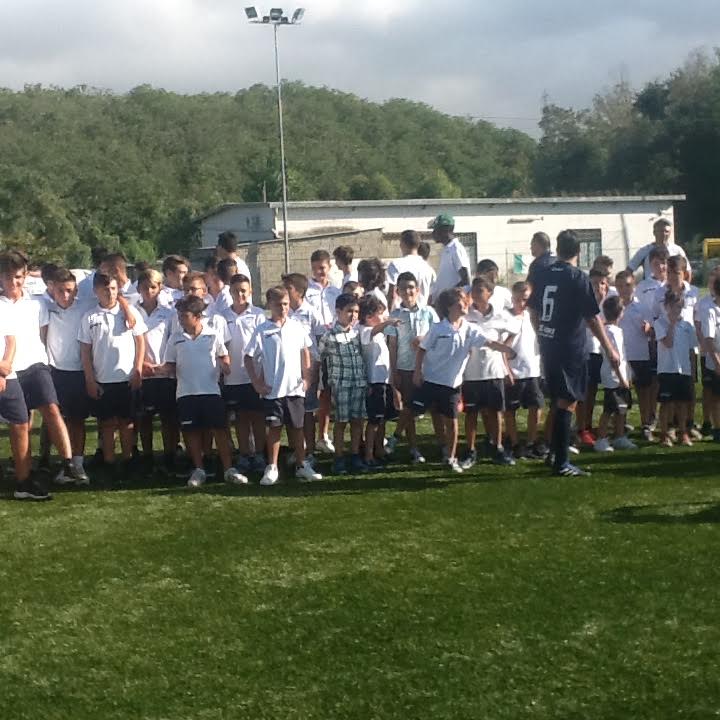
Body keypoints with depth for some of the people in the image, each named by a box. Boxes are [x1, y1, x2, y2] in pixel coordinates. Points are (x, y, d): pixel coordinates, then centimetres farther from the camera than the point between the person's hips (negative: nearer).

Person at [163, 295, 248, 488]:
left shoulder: (212, 335, 1)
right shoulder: (176, 338, 5)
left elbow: (224, 355, 13)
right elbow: (170, 364, 9)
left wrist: (225, 365, -7)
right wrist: (169, 370, -12)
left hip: (211, 391, -2)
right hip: (186, 392, 2)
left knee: (220, 429, -2)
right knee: (192, 431, 5)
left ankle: (228, 470, 4)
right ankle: (199, 470, 16)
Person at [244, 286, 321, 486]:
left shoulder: (296, 327, 4)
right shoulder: (262, 331, -5)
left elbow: (305, 351, 15)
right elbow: (249, 357, -2)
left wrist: (306, 378, 8)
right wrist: (257, 383, -5)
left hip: (295, 388, 2)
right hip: (272, 389, -2)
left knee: (297, 428, 9)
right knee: (274, 428, 2)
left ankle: (301, 466, 18)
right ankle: (272, 469, 10)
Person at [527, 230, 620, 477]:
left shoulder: (542, 275, 6)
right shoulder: (578, 278, -13)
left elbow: (533, 311, 13)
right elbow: (592, 318, -13)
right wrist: (610, 349, -6)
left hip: (547, 346, 6)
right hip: (571, 348, -6)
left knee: (558, 401, 19)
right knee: (567, 403, -3)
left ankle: (555, 453, 27)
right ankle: (561, 463, -5)